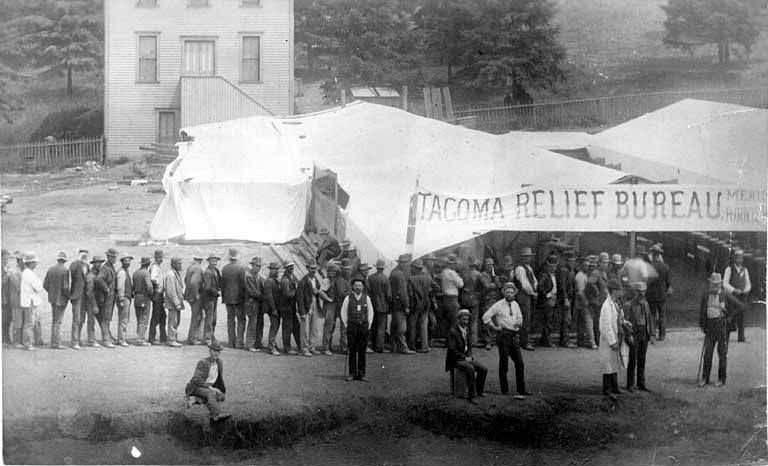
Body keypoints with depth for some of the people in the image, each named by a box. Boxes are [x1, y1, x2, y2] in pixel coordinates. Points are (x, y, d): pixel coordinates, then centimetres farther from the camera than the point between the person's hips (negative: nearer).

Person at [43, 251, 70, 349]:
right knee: (58, 321, -2)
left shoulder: (50, 269, 3)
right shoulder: (65, 270, -15)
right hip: (61, 298, -6)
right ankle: (56, 343, -1)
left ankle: (53, 342, 19)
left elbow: (45, 285, 4)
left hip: (52, 298, 6)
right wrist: (69, 296, -4)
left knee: (54, 320, 16)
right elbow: (65, 287, -19)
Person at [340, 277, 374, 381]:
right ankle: (352, 374, 3)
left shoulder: (366, 298, 5)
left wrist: (368, 325, 8)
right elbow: (343, 313, 9)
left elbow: (370, 312, 13)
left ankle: (361, 374, 6)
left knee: (362, 351, 2)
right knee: (352, 351, -1)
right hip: (352, 326, -1)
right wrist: (346, 325, 5)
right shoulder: (348, 298, 2)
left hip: (364, 326, 1)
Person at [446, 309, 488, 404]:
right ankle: (471, 396, -32)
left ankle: (478, 391, 10)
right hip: (456, 360, -8)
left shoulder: (466, 330, 12)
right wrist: (464, 358, -18)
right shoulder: (453, 331, -13)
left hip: (466, 358, 8)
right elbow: (452, 349, -17)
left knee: (483, 369, -8)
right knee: (470, 368, -33)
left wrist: (469, 356, 1)